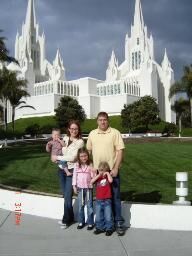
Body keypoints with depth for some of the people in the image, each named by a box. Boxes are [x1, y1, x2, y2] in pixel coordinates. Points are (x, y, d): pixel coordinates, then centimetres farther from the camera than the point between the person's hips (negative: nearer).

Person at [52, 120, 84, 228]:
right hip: (62, 169, 5)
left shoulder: (80, 142, -11)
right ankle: (70, 217, 27)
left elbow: (72, 157, -17)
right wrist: (55, 157, -2)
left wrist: (57, 157, -11)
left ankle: (66, 220, 12)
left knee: (68, 196, -4)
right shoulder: (65, 138, 5)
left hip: (71, 171, -5)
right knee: (66, 195, 12)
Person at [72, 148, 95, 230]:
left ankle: (90, 223, 13)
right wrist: (74, 186, 3)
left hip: (88, 188, -2)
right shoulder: (77, 165, 0)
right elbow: (74, 176, 4)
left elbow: (93, 176, -4)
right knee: (80, 206, 11)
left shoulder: (90, 165, -5)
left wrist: (93, 171, -23)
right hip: (80, 188, 2)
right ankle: (81, 222, 24)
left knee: (89, 206, 3)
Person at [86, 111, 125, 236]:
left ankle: (118, 223, 12)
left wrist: (116, 168, -15)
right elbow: (88, 151, 13)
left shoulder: (115, 133, -5)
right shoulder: (92, 134, 7)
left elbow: (120, 151, -8)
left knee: (115, 197, 3)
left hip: (112, 170, -3)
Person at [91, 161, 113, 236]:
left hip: (107, 200, -3)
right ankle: (100, 228, 25)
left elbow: (111, 181, -27)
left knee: (108, 216, 4)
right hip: (98, 200, 3)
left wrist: (107, 173, -15)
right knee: (98, 216, 12)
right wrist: (98, 175, -17)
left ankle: (109, 228, 16)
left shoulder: (108, 177, -3)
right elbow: (91, 181, -13)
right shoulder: (98, 177, 5)